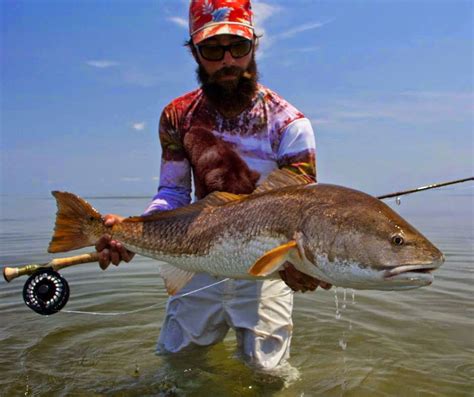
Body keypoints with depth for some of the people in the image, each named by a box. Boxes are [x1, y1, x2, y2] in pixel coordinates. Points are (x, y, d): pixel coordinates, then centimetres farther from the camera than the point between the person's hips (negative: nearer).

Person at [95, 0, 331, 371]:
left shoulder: (288, 123, -15)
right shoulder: (178, 116, -5)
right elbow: (172, 192, -3)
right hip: (200, 268, 3)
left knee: (266, 375, 12)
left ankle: (250, 344, 43)